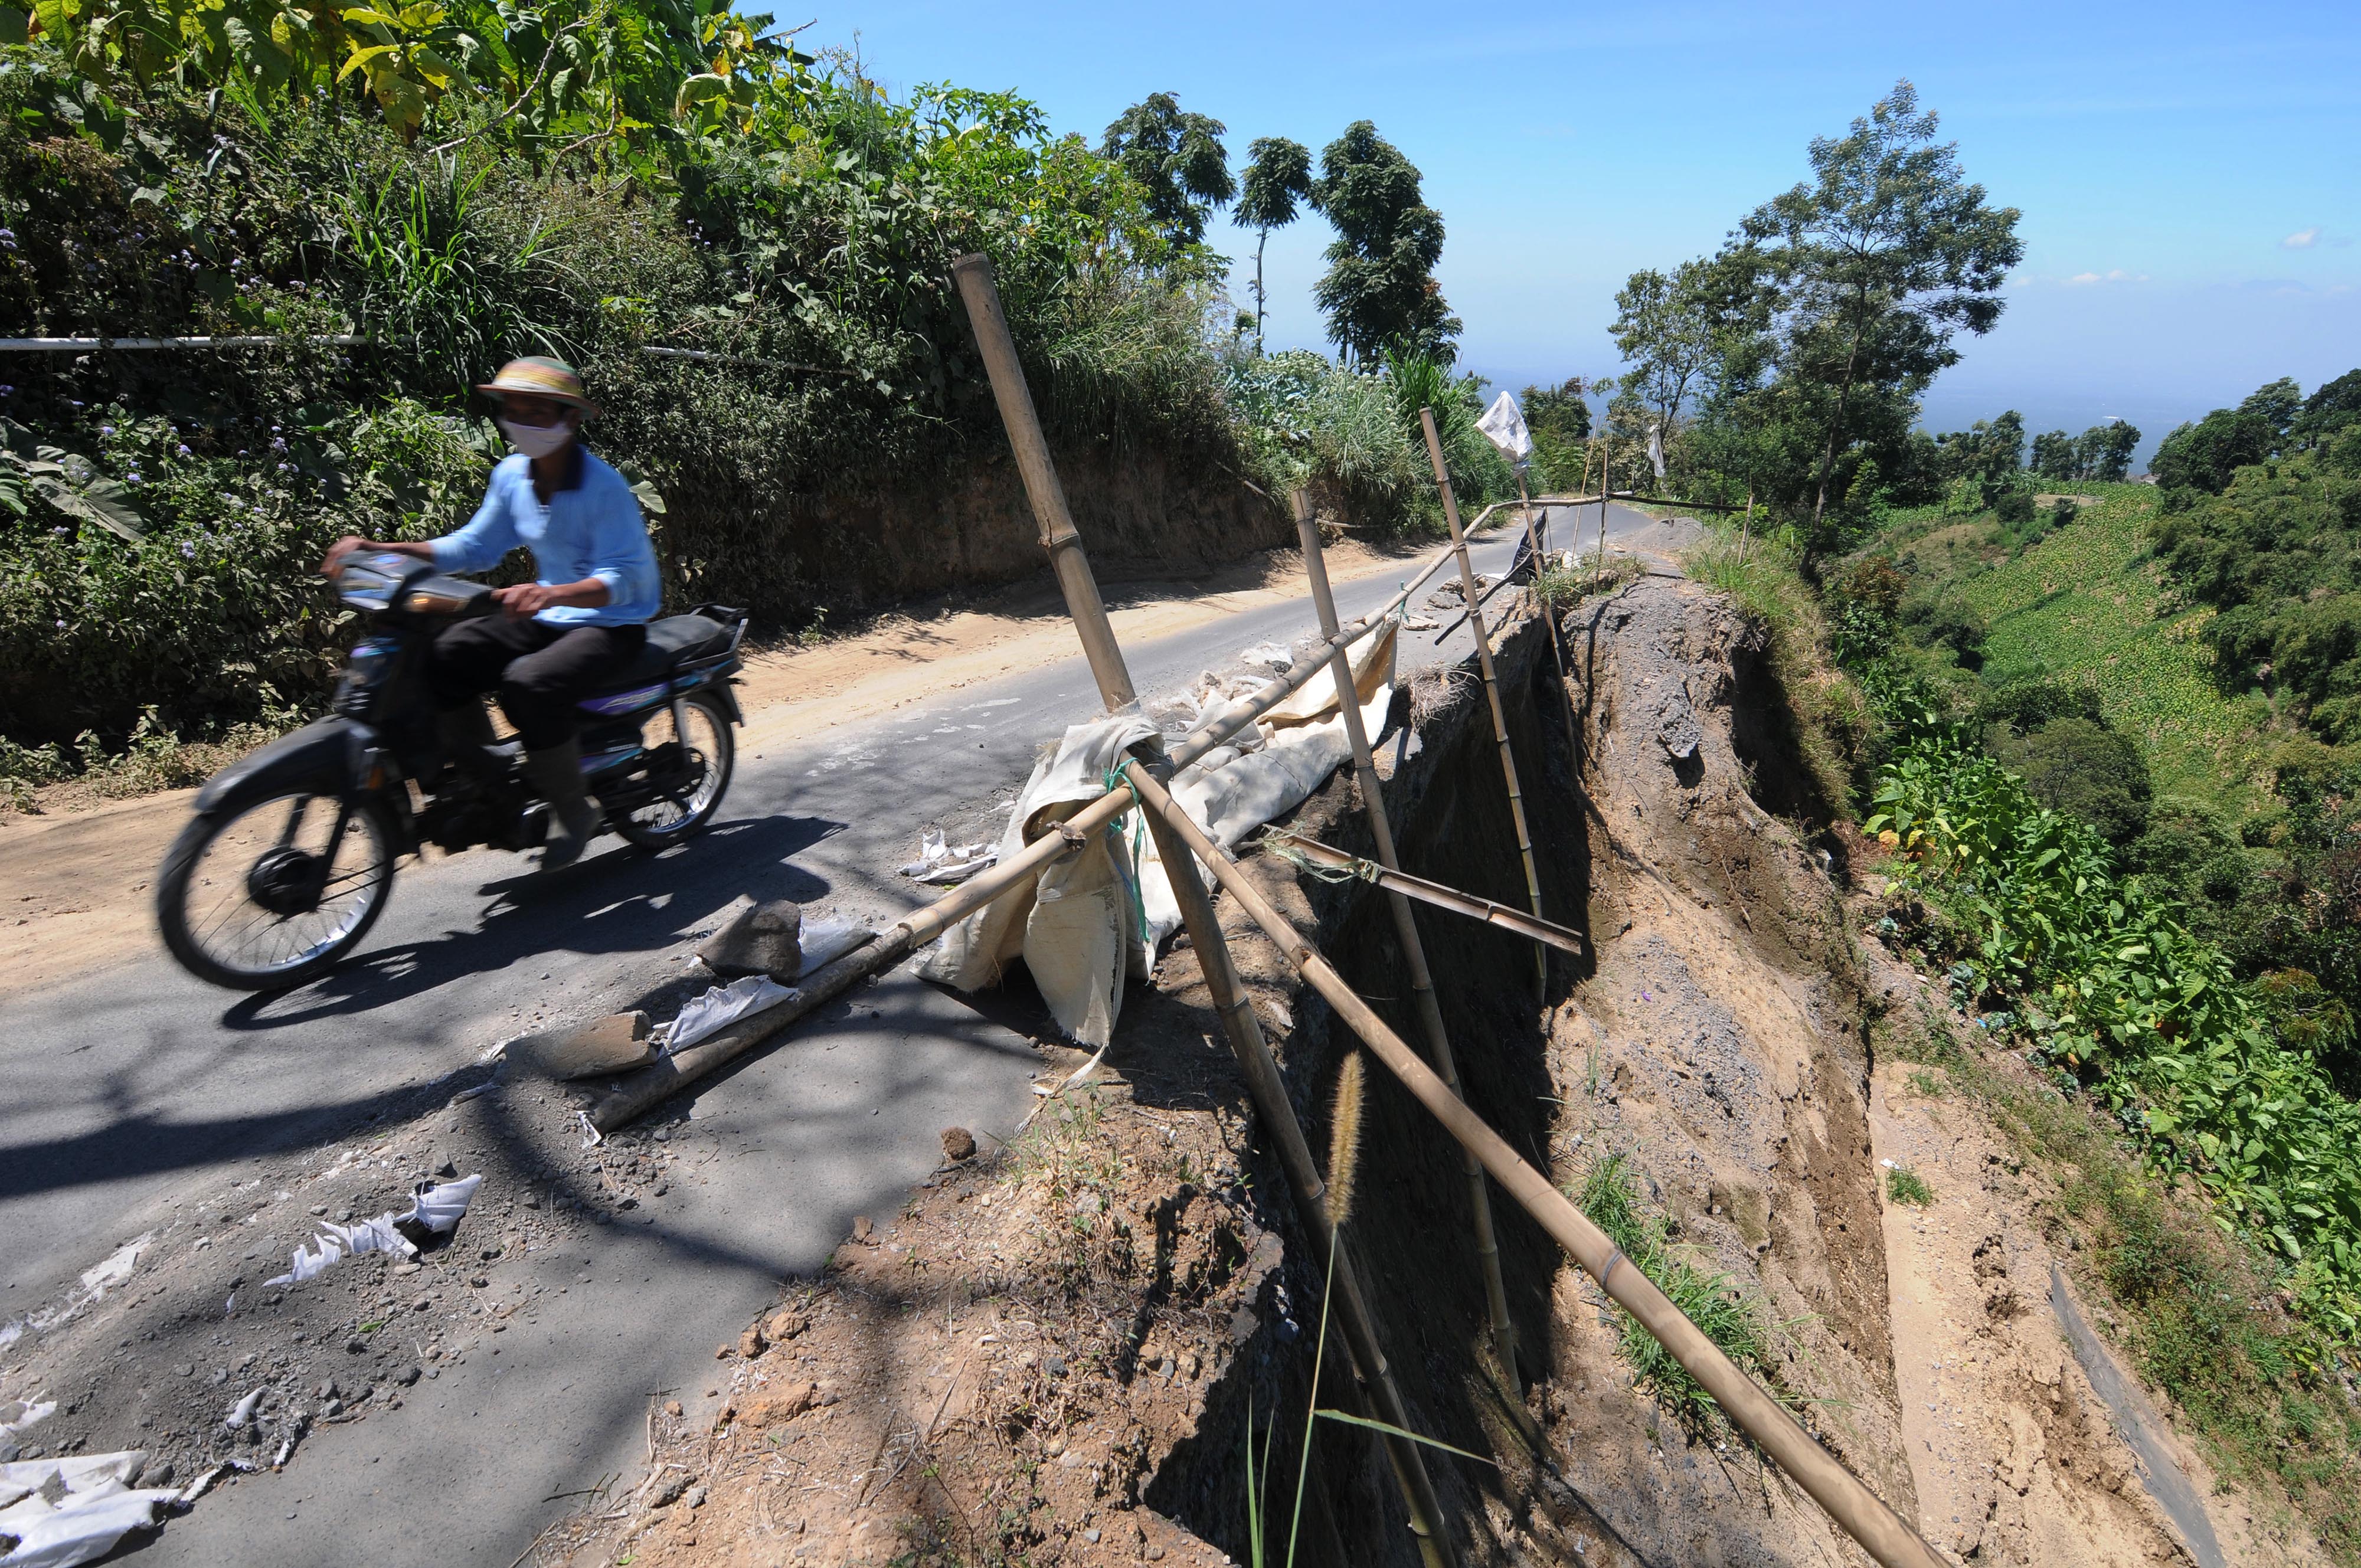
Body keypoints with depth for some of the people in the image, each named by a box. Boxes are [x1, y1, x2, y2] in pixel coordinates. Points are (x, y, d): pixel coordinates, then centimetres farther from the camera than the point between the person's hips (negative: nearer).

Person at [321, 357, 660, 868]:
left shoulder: (603, 487, -19)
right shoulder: (511, 475, 4)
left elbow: (624, 577, -25)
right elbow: (475, 546, 11)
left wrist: (550, 593, -43)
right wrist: (383, 550, -1)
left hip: (613, 624, -7)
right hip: (548, 616, 8)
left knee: (529, 683, -32)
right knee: (448, 653, -13)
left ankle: (573, 811, -12)